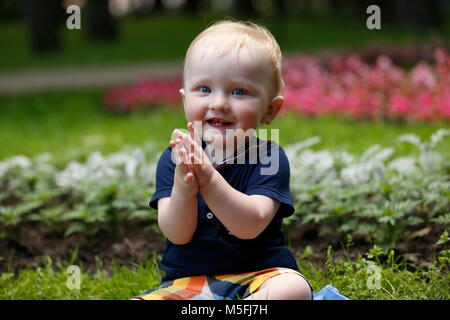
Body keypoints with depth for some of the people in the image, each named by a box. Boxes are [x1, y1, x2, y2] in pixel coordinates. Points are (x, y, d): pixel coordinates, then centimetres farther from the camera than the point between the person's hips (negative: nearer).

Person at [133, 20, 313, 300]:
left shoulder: (269, 158, -8)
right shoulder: (174, 159, 0)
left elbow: (250, 226, -22)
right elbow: (178, 234, -10)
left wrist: (208, 179, -36)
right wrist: (182, 187, -31)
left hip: (258, 274, -2)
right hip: (187, 280, 2)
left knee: (294, 287, -33)